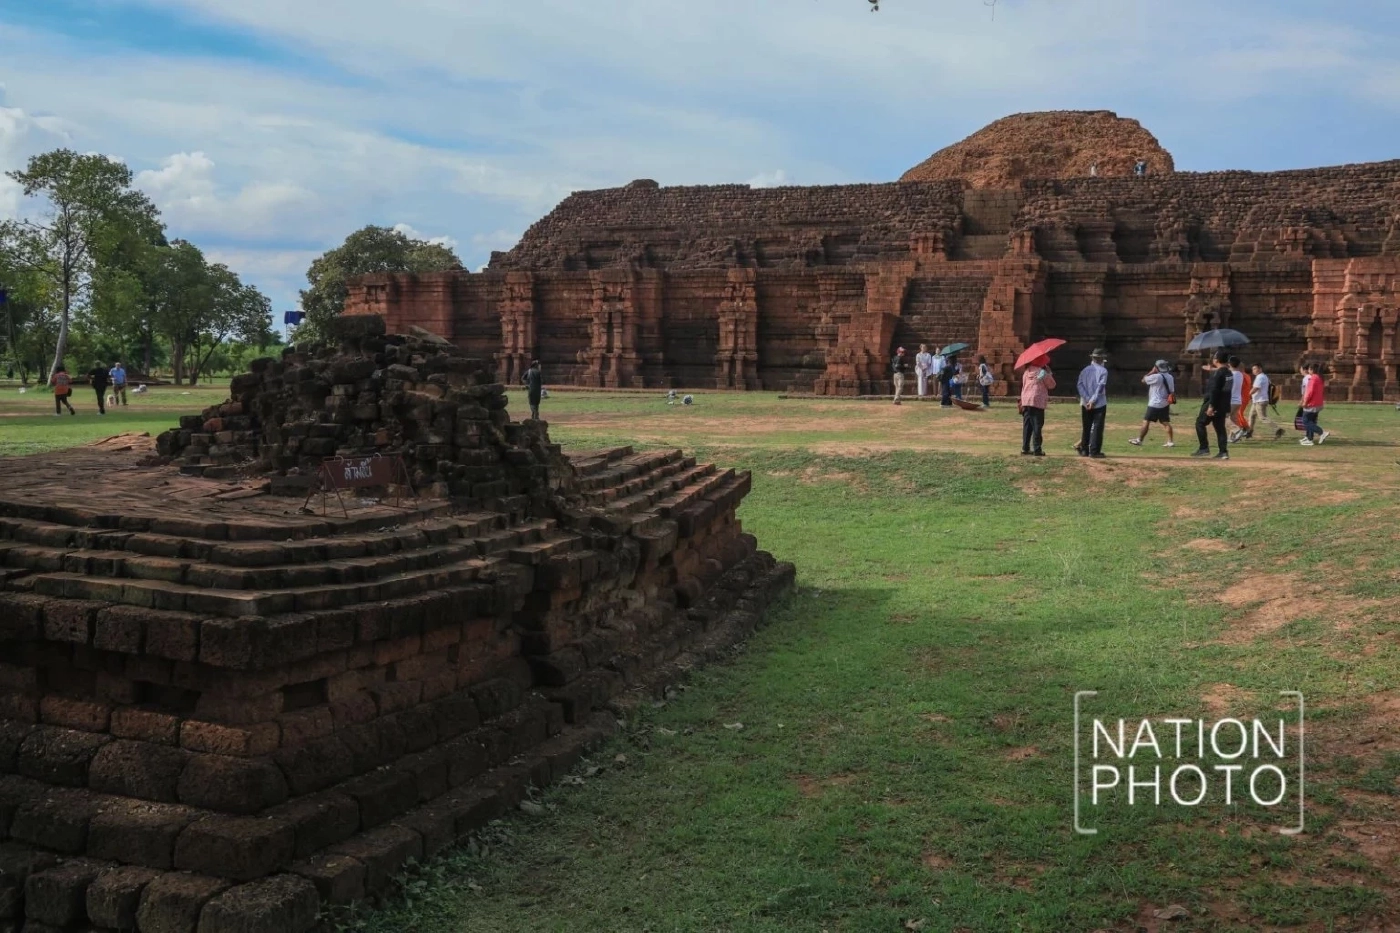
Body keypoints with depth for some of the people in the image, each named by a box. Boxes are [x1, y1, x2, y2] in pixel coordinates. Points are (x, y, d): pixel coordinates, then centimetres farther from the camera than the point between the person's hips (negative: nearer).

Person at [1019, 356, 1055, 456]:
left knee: (1027, 426, 9)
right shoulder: (1043, 372, -7)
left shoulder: (1026, 372, 10)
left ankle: (1025, 449, 10)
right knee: (1037, 426, -2)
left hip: (1026, 401, 5)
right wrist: (1050, 373, 9)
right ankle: (1037, 449, -3)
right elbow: (1051, 385, 1)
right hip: (1038, 402, -5)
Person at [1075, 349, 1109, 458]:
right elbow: (1100, 387, -16)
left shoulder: (1084, 370, 7)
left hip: (1085, 404, 4)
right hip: (1099, 404, -4)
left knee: (1086, 427, 12)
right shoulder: (1103, 371, -6)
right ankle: (1094, 451, -4)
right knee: (1097, 427, -1)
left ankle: (1084, 450, 14)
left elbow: (1079, 385, -3)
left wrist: (1087, 399, -9)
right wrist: (1093, 401, -16)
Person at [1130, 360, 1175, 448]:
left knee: (1146, 421, -2)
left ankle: (1139, 440, 1)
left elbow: (1143, 380, -3)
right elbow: (1172, 392, 12)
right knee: (1166, 423, 8)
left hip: (1155, 404, -7)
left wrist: (1151, 372, 3)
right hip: (1165, 404, 7)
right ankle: (1170, 441, 5)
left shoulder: (1155, 377, -15)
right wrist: (1169, 403, 18)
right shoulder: (1170, 377, 9)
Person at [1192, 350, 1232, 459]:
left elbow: (1214, 391, -20)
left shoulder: (1217, 373, -14)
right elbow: (1228, 390, 17)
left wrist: (1210, 406, -22)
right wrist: (1227, 409, 20)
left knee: (1200, 423, 2)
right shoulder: (1229, 373, 13)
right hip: (1223, 406, 8)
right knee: (1220, 427, 10)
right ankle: (1224, 452, 5)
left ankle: (1204, 448, -3)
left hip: (1214, 404, -8)